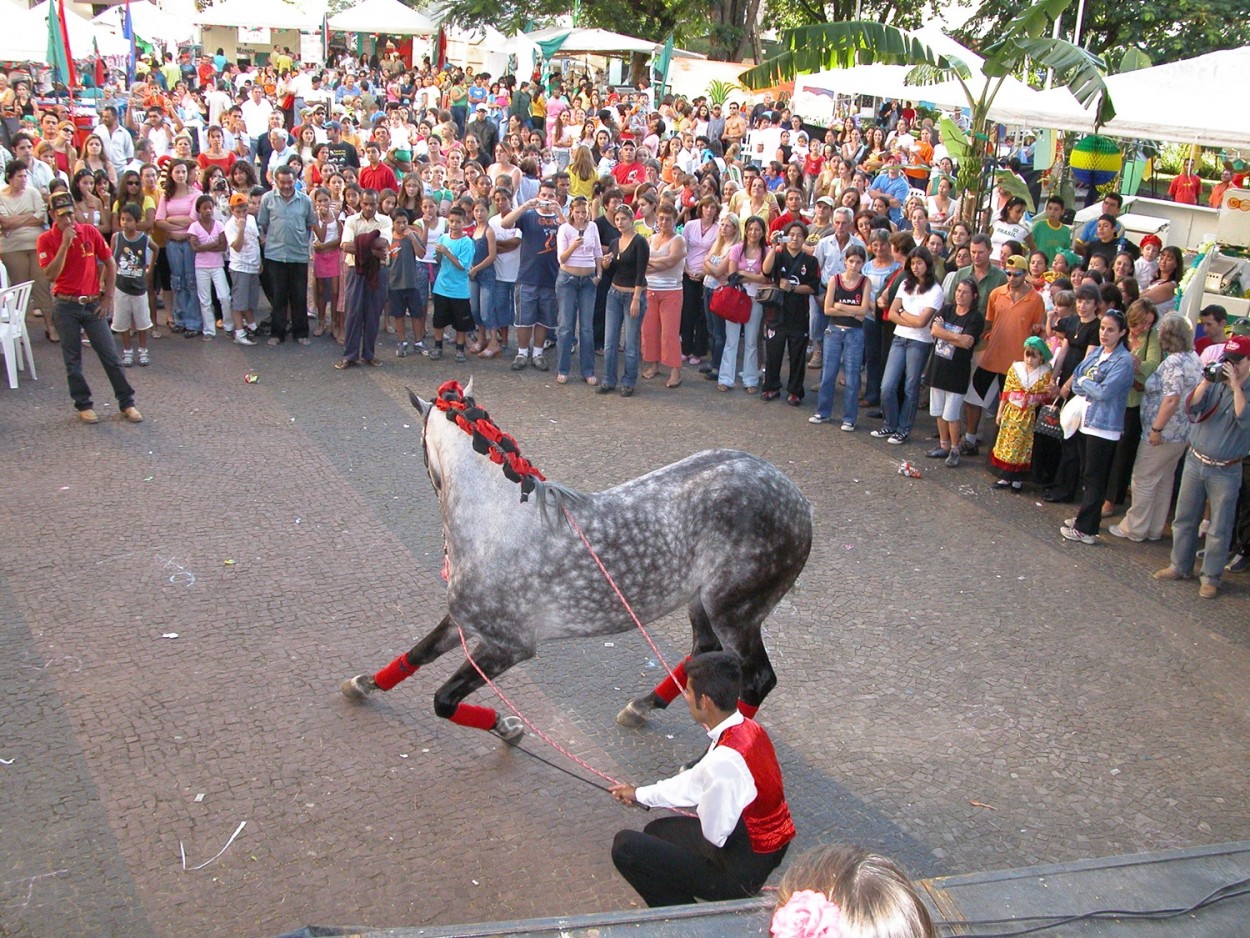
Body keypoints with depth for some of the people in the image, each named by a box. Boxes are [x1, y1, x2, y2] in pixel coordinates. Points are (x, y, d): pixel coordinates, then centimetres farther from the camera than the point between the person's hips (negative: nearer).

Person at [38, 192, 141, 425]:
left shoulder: (89, 232, 0)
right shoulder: (46, 240, -4)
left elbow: (110, 263, 7)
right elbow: (51, 275, -16)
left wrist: (108, 297, 4)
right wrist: (64, 244, -20)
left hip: (93, 303, 1)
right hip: (66, 306, -1)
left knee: (111, 355, 3)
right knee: (72, 361, 6)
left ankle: (127, 402, 11)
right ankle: (83, 405, 17)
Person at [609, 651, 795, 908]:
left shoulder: (724, 760, -33)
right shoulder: (749, 728, -3)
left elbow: (714, 832, -22)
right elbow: (696, 781, 11)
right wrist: (641, 795, 21)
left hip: (741, 874, -9)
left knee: (625, 846, -5)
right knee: (657, 831, 26)